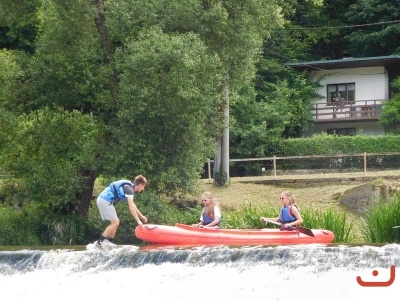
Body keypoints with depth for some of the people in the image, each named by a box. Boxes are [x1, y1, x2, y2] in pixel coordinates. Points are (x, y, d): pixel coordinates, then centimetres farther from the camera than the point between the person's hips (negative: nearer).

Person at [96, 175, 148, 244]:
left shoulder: (129, 186, 19)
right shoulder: (129, 188, -12)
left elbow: (132, 205, 31)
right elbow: (131, 207, -20)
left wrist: (141, 216, 35)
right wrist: (138, 221, -19)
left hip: (102, 199, 10)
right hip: (105, 201, -10)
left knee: (115, 222, 14)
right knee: (115, 223, -10)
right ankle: (99, 242, -13)